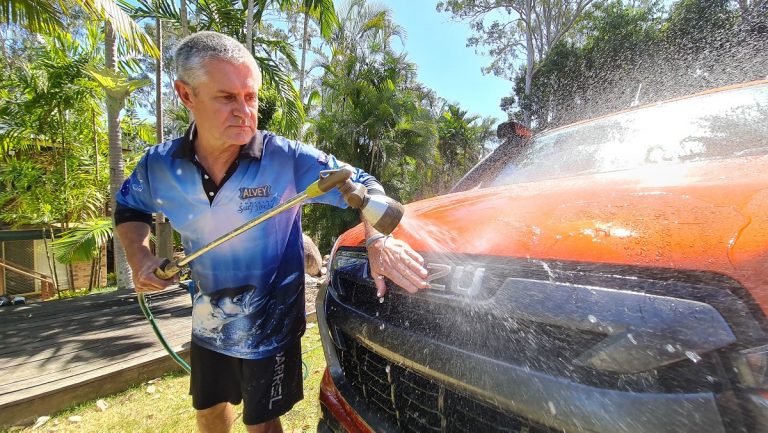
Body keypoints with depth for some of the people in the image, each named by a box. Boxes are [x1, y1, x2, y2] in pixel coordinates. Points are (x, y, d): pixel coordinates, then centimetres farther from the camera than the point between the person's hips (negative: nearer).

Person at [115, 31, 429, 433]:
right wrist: (139, 257, -9)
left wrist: (378, 240, -37)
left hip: (270, 328, -4)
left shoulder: (288, 159, -24)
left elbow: (363, 185, -18)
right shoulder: (159, 165, -12)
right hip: (208, 325, 5)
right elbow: (129, 208, 10)